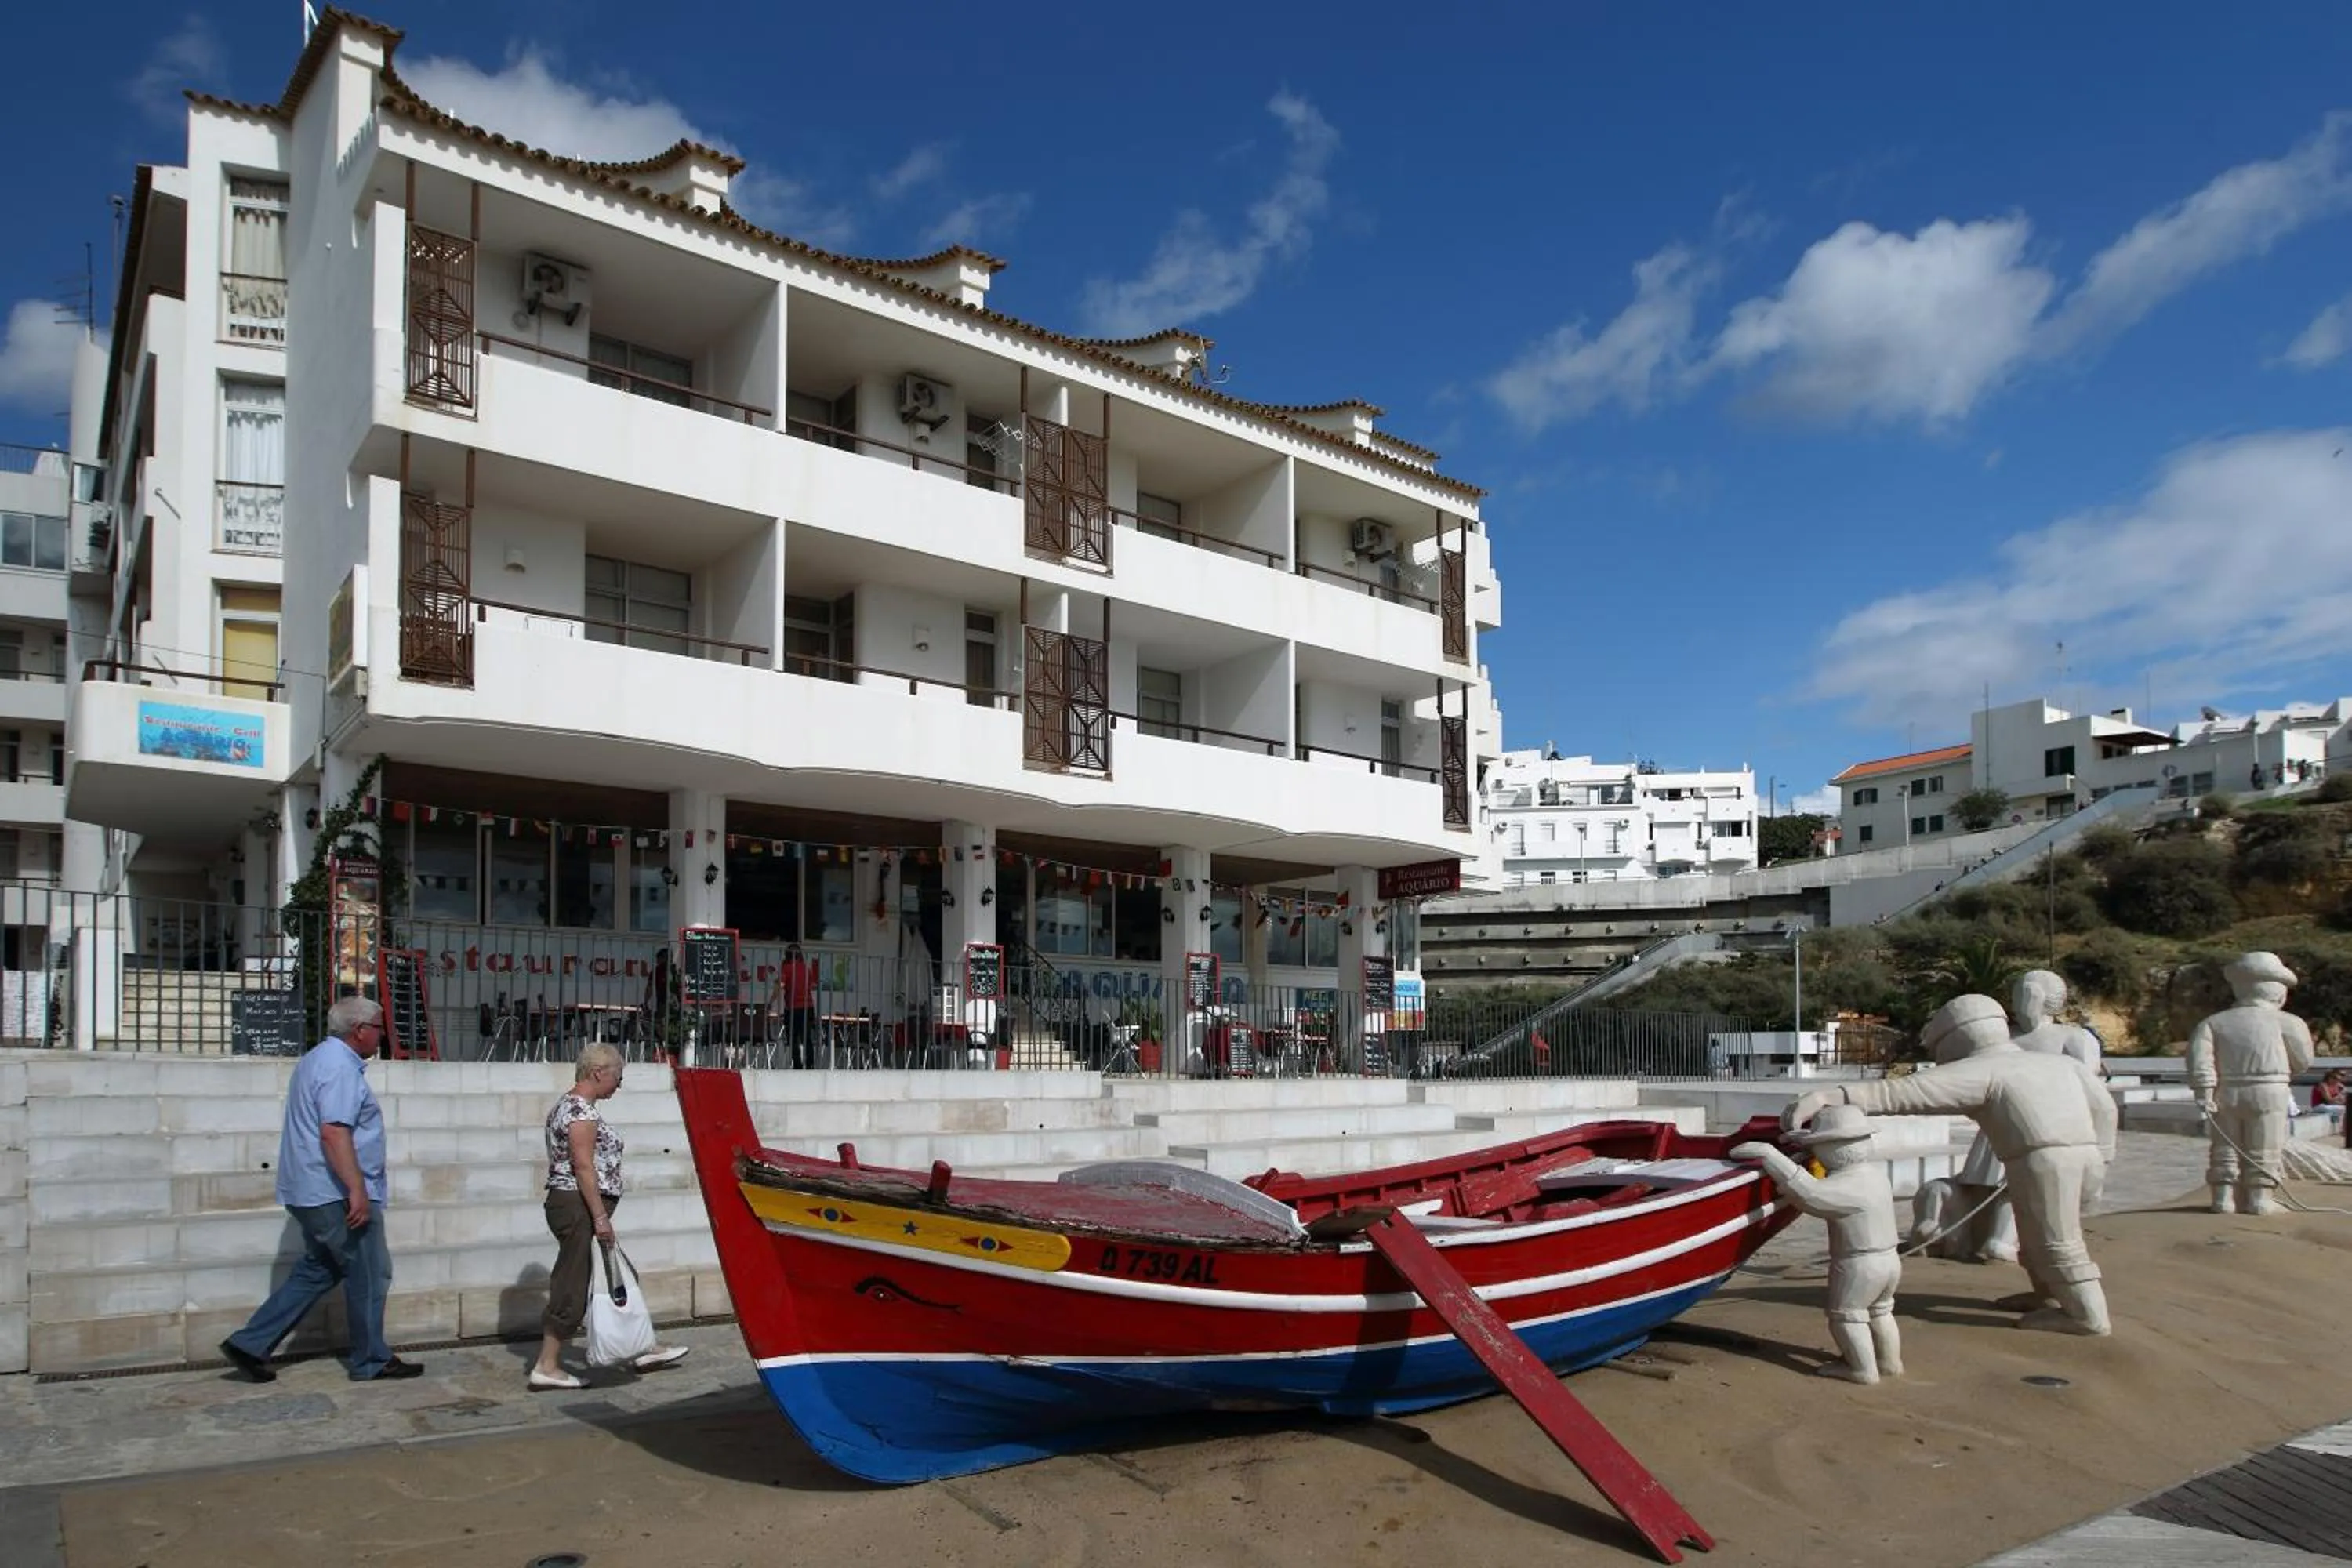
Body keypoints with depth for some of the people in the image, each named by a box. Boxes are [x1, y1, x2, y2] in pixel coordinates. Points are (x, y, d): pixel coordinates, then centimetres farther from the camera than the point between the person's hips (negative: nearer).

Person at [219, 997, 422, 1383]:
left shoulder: (319, 1058, 16)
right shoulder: (341, 1068, -18)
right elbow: (334, 1133, -28)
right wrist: (357, 1190, -29)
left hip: (312, 1192, 10)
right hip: (338, 1194, -10)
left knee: (317, 1272, 17)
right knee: (368, 1276, 2)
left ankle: (250, 1344, 14)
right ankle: (371, 1362, 11)